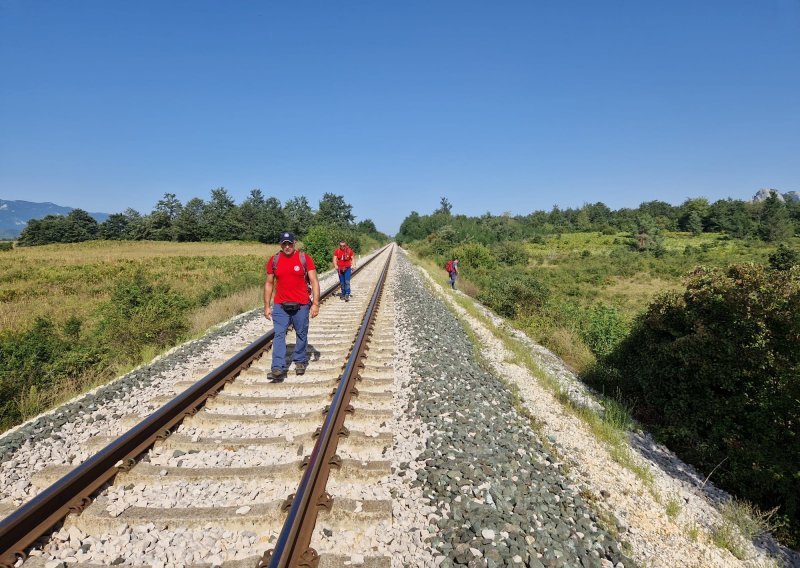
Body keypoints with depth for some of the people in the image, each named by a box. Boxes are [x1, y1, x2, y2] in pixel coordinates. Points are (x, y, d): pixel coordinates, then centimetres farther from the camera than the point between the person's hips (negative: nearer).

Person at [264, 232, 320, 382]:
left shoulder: (305, 258, -5)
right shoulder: (274, 260, 3)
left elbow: (314, 281, -7)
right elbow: (269, 283, 9)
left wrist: (316, 303, -14)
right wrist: (266, 306, 5)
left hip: (301, 306, -1)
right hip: (280, 306, 1)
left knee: (302, 334, 10)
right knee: (279, 335, -7)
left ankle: (300, 361, 30)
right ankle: (278, 368, -8)